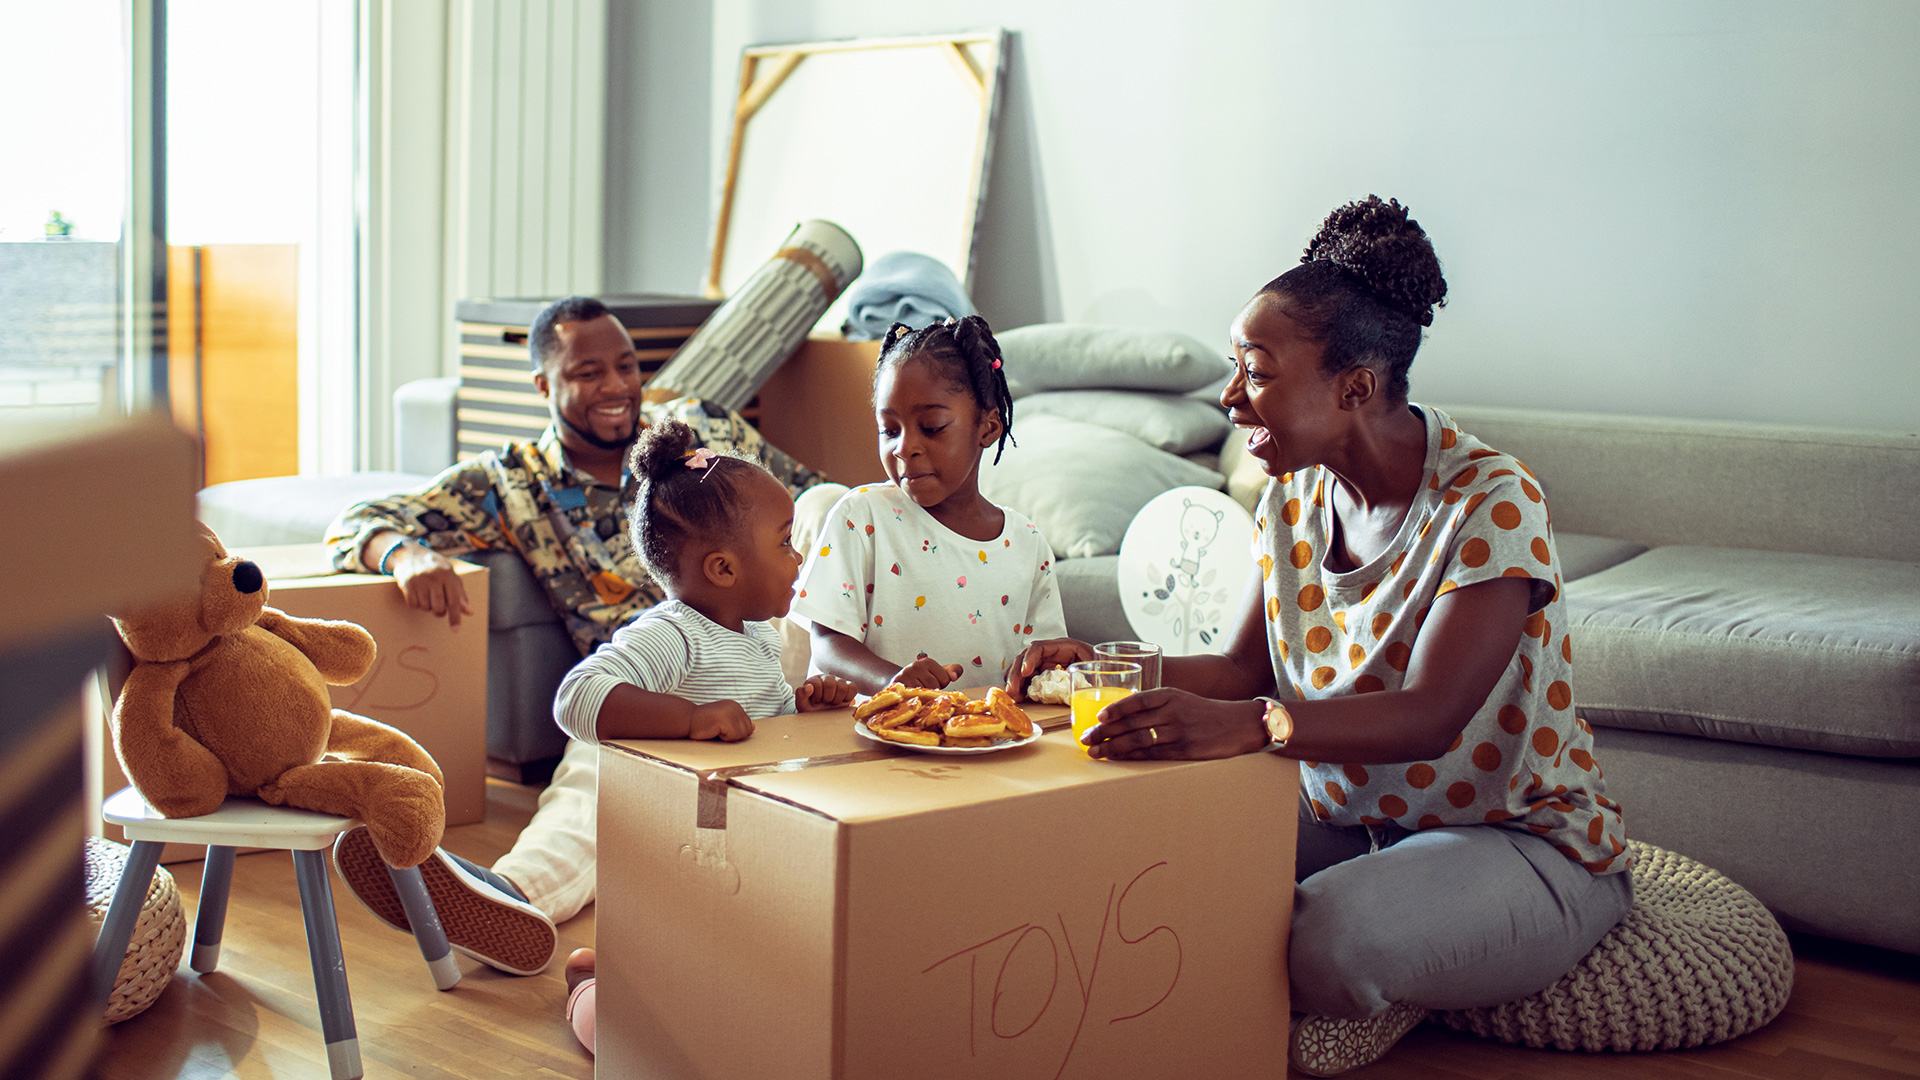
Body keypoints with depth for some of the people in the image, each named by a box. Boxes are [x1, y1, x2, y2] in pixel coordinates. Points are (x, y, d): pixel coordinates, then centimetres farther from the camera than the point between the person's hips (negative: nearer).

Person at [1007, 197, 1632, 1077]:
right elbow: (1249, 667, 4)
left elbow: (1429, 716, -32)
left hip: (1522, 840, -6)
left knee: (1335, 937, -35)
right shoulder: (1296, 494, 2)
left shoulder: (1490, 502, -21)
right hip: (1344, 821, 6)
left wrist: (1245, 726, -48)